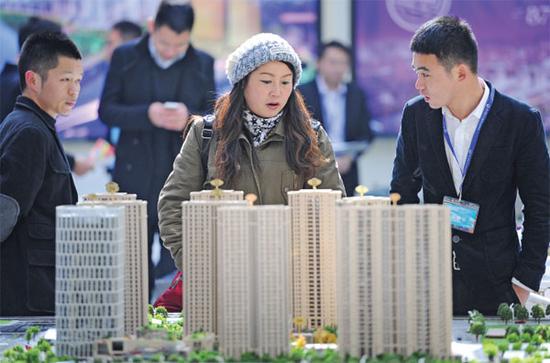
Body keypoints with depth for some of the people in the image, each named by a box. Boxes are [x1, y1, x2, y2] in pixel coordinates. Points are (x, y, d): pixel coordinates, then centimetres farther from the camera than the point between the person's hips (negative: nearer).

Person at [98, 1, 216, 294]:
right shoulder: (125, 58, 2)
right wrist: (147, 114, -18)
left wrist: (190, 118, -16)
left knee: (180, 262, -1)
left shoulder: (202, 64, 5)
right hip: (135, 179, 0)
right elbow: (106, 110, -1)